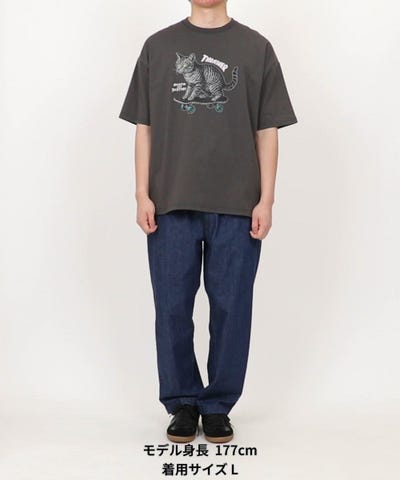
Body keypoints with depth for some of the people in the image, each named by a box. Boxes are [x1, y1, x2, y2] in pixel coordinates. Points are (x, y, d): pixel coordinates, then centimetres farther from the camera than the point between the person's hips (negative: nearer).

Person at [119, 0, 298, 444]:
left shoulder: (256, 48, 5)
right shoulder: (158, 46, 8)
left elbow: (267, 131, 3)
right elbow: (144, 127, 7)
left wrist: (266, 200, -3)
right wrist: (142, 195, 0)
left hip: (236, 206, -1)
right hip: (171, 204, 1)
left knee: (231, 308, 4)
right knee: (172, 308, 5)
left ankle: (218, 405, 19)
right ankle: (182, 403, 21)